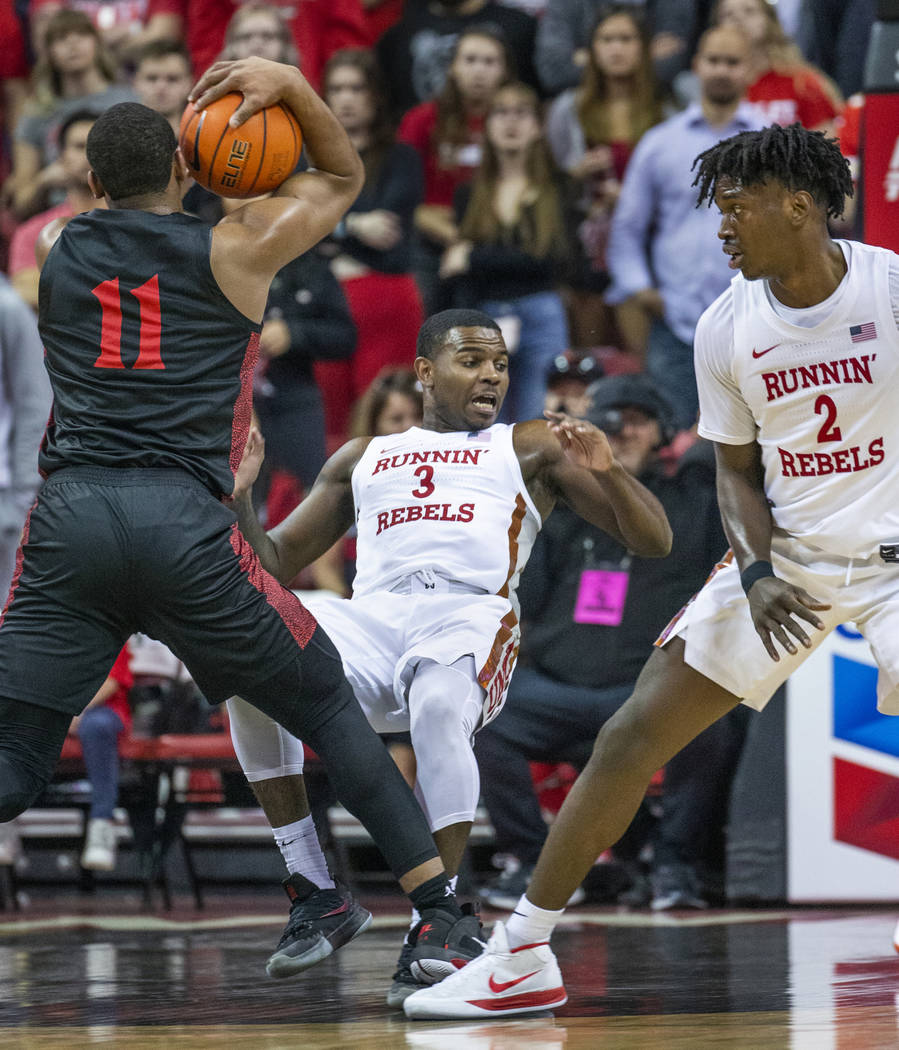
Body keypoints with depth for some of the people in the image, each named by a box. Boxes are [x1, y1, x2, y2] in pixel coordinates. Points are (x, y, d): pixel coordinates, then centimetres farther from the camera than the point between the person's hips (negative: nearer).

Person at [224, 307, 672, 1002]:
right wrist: (237, 497, 10)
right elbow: (275, 565, 29)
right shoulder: (363, 458, 30)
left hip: (472, 613, -3)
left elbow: (654, 541, 15)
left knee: (438, 707, -40)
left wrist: (606, 472, -4)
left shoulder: (534, 447, 22)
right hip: (372, 617, 3)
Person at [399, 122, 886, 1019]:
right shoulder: (725, 329, -3)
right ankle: (521, 956, 6)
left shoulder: (888, 289, -14)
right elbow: (738, 471, 7)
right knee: (633, 734, -2)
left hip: (885, 553, -4)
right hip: (784, 553, 4)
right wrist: (756, 571, -11)